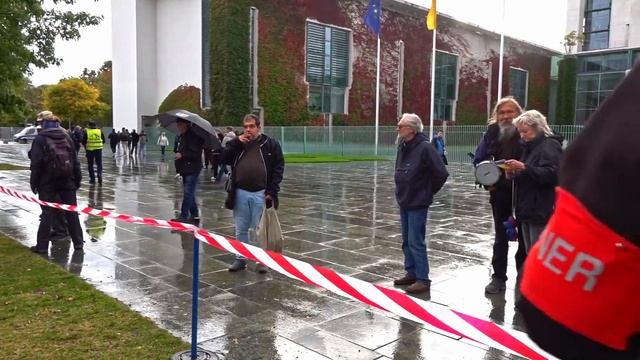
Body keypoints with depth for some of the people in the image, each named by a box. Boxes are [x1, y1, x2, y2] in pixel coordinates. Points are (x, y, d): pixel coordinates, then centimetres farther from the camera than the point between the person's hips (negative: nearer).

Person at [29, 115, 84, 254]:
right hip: (67, 180, 3)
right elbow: (75, 160, 7)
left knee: (47, 213, 2)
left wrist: (34, 182, -4)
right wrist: (77, 179, 12)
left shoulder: (40, 139, -4)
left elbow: (36, 163, -9)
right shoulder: (66, 137, 8)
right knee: (71, 211, 8)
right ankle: (78, 242, 11)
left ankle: (42, 245, 5)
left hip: (48, 181, -3)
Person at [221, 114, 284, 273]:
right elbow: (223, 159, 3)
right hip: (240, 193, 3)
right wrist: (235, 143, -7)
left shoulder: (271, 144, 1)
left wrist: (271, 191, -10)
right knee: (240, 229, 11)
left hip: (261, 194, -3)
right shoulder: (237, 143, 11)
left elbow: (278, 168, -2)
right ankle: (240, 258, 23)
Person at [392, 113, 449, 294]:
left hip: (418, 203, -8)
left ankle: (423, 279, 5)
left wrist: (429, 191, -5)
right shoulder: (403, 146, 7)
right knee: (406, 241, 15)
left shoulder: (425, 147, -18)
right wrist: (403, 191, 12)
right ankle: (411, 273, 27)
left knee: (416, 242, -4)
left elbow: (441, 173, -17)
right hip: (404, 202, 8)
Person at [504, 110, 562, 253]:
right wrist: (514, 174, 6)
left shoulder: (550, 145, -9)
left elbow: (552, 174, -23)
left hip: (542, 212, -9)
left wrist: (524, 167, -24)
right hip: (528, 210, 9)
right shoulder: (530, 146, 19)